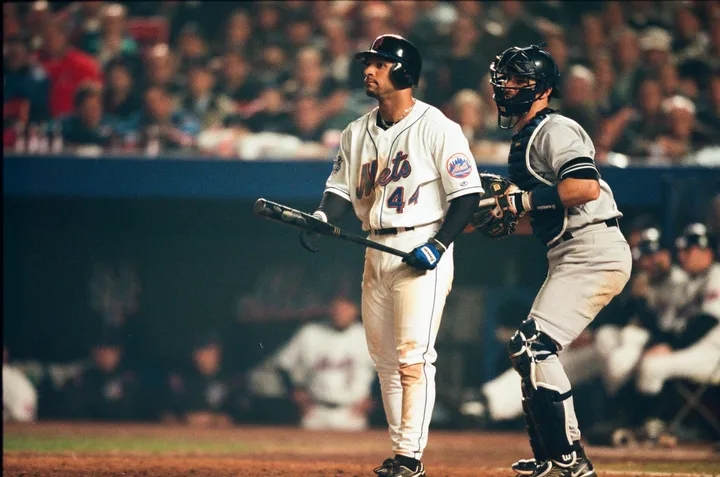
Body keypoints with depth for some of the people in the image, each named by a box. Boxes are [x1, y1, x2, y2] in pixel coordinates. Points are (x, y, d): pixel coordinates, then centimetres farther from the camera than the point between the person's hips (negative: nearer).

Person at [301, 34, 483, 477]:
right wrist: (322, 217, -8)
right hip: (377, 252, 7)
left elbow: (468, 194, -10)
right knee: (385, 358, 9)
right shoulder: (357, 133, 11)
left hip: (422, 249, -7)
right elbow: (341, 187, 13)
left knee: (413, 356, -12)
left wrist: (438, 245, -19)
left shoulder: (437, 128, -9)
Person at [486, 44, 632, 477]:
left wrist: (525, 201, -18)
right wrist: (501, 216, 12)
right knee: (529, 351, 15)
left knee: (534, 348, -17)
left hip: (594, 254, -11)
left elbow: (586, 187, -24)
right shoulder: (524, 140, 22)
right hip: (570, 258, 11)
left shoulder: (554, 130, -8)